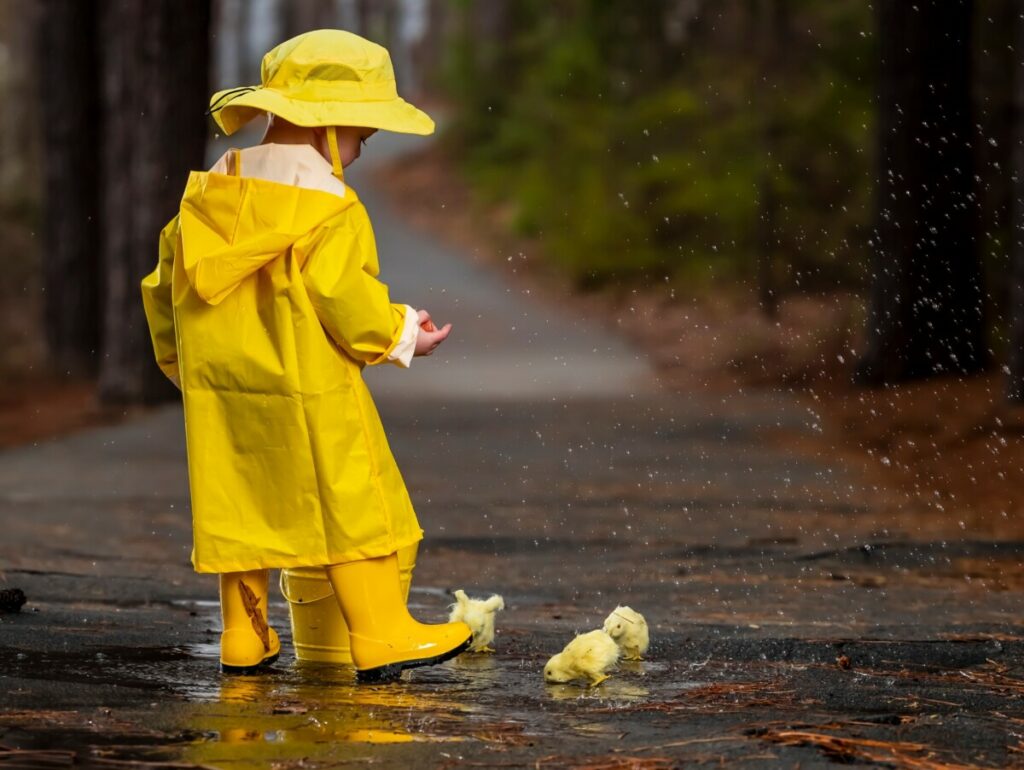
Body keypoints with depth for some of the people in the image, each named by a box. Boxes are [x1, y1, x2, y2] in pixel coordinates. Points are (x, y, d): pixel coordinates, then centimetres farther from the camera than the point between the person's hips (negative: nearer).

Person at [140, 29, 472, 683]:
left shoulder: (209, 194, 9)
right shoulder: (328, 208, -14)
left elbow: (167, 285, 14)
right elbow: (345, 299, -19)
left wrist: (180, 360, 27)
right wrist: (402, 336, -2)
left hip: (219, 387, 7)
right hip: (312, 391, -7)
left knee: (240, 506, 14)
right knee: (354, 503, -1)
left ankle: (245, 636, 19)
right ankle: (383, 636, 0)